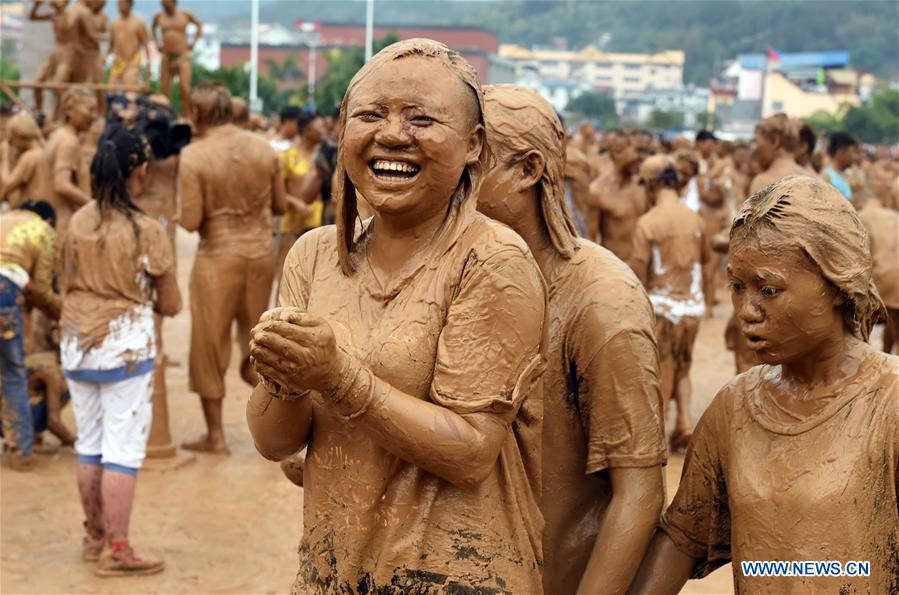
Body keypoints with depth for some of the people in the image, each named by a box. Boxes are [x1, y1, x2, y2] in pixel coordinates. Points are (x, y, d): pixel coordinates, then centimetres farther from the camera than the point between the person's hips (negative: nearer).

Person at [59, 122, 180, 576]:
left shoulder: (77, 223, -1)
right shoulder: (147, 231, -13)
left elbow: (66, 287, 12)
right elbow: (171, 306, -6)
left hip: (76, 346, 5)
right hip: (125, 348, -5)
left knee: (89, 445, 16)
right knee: (123, 451, 2)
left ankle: (94, 536, 29)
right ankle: (115, 551, 7)